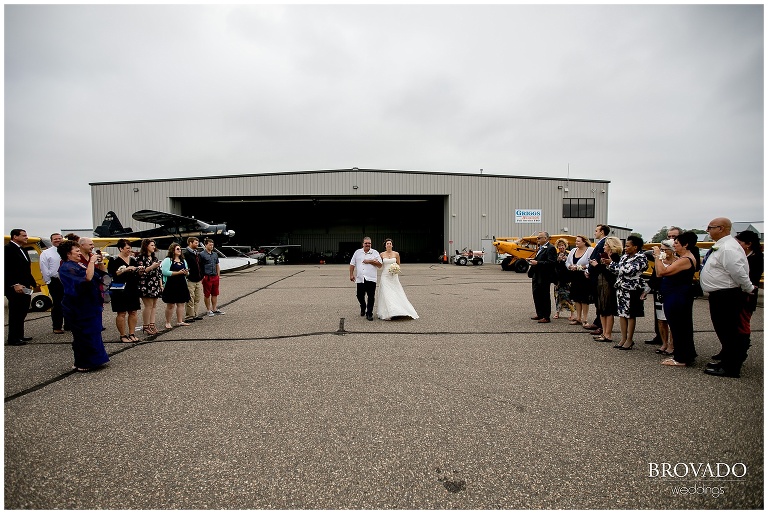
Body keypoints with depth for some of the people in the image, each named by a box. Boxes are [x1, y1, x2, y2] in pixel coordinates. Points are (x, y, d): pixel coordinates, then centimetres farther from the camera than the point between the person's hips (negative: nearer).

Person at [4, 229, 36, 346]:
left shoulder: (23, 250, 17)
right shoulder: (8, 248, -12)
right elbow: (7, 269, -18)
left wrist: (31, 283, 15)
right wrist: (15, 285, -22)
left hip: (25, 288, 9)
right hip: (15, 288, -9)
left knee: (22, 313, 14)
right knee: (15, 313, -2)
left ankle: (19, 336, 22)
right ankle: (13, 339, 5)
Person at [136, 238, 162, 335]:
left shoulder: (155, 258, 17)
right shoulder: (141, 257, -4)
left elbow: (159, 272, 18)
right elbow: (140, 272, -13)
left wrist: (161, 285, 15)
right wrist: (152, 267, -19)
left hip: (155, 286, 7)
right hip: (145, 286, -7)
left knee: (154, 306, 7)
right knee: (149, 305, -8)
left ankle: (152, 324, 12)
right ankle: (146, 326, 1)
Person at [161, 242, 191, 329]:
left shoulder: (183, 261, 17)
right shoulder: (167, 260, -6)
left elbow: (186, 272, 25)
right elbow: (165, 272, -17)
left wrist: (186, 272, 0)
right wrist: (178, 272, -18)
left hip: (182, 285, 7)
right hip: (171, 285, -7)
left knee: (181, 303, 8)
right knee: (170, 305, -1)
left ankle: (180, 321, 16)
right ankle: (167, 322, 10)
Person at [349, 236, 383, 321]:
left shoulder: (375, 253, 7)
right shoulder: (357, 252, 12)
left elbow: (380, 264, 0)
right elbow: (352, 264, 13)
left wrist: (370, 261, -8)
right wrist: (351, 274, 5)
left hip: (371, 279, -2)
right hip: (360, 279, 2)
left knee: (371, 297, -4)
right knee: (360, 296, 7)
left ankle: (369, 314, 5)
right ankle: (363, 308, 36)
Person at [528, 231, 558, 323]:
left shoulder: (550, 248, -13)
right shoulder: (540, 248, 16)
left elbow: (551, 262, -22)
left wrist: (537, 263, -22)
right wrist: (533, 260, 7)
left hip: (544, 277, -9)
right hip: (536, 276, 9)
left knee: (544, 297, -1)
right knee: (536, 295, 14)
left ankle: (546, 317, 9)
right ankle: (540, 314, 27)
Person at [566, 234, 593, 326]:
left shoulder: (590, 250, -8)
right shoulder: (573, 250, 12)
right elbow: (567, 262, 13)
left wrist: (580, 267, -20)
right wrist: (570, 266, -7)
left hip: (584, 277, -6)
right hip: (575, 277, 6)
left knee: (584, 299, 0)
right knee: (576, 298, 11)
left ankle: (585, 319, 10)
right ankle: (578, 318, 20)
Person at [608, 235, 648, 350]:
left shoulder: (641, 258, -10)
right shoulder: (624, 256, 12)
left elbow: (628, 271, -21)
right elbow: (618, 270, 14)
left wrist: (611, 263, -17)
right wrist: (609, 264, -2)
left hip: (632, 290, -7)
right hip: (621, 288, 7)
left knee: (630, 315, 3)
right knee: (622, 314, 9)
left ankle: (630, 339, 14)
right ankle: (623, 338, 18)